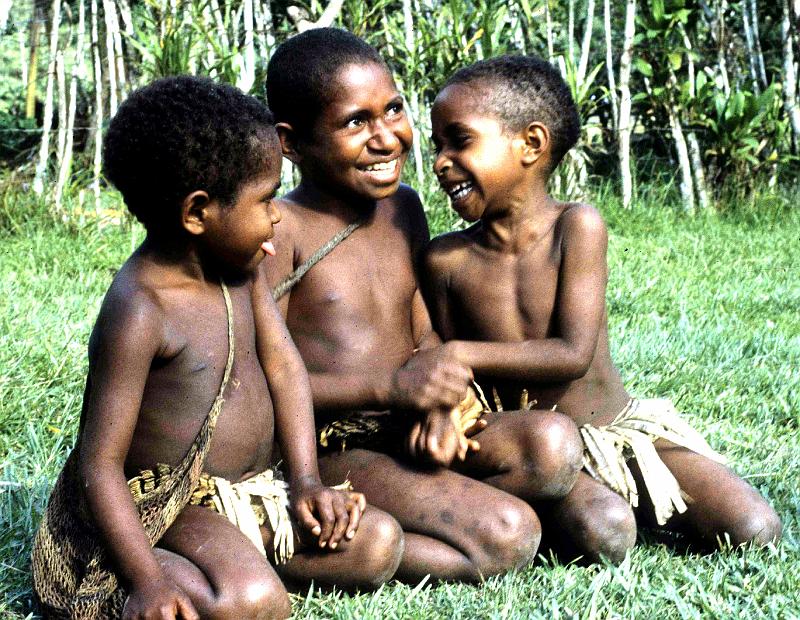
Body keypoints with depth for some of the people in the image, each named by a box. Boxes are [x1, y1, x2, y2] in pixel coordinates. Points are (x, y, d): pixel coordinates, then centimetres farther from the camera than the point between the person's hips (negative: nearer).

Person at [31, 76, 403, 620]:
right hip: (167, 508, -8)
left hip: (248, 493, 8)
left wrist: (306, 479, -1)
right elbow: (99, 464, -24)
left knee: (378, 543, -3)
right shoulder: (139, 314, -24)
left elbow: (282, 363, 9)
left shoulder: (239, 267, 2)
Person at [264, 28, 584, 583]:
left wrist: (438, 405, -6)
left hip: (409, 438, 8)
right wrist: (389, 387, -23)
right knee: (507, 537, -25)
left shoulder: (403, 209, 14)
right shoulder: (282, 229, -9)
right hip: (332, 454, -7)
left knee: (553, 443, -19)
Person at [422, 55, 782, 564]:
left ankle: (641, 498, 10)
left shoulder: (576, 226, -12)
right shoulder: (447, 259, -4)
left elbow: (573, 354, -19)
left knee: (754, 531, -13)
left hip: (621, 424, 1)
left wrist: (460, 353, -22)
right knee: (602, 537, -33)